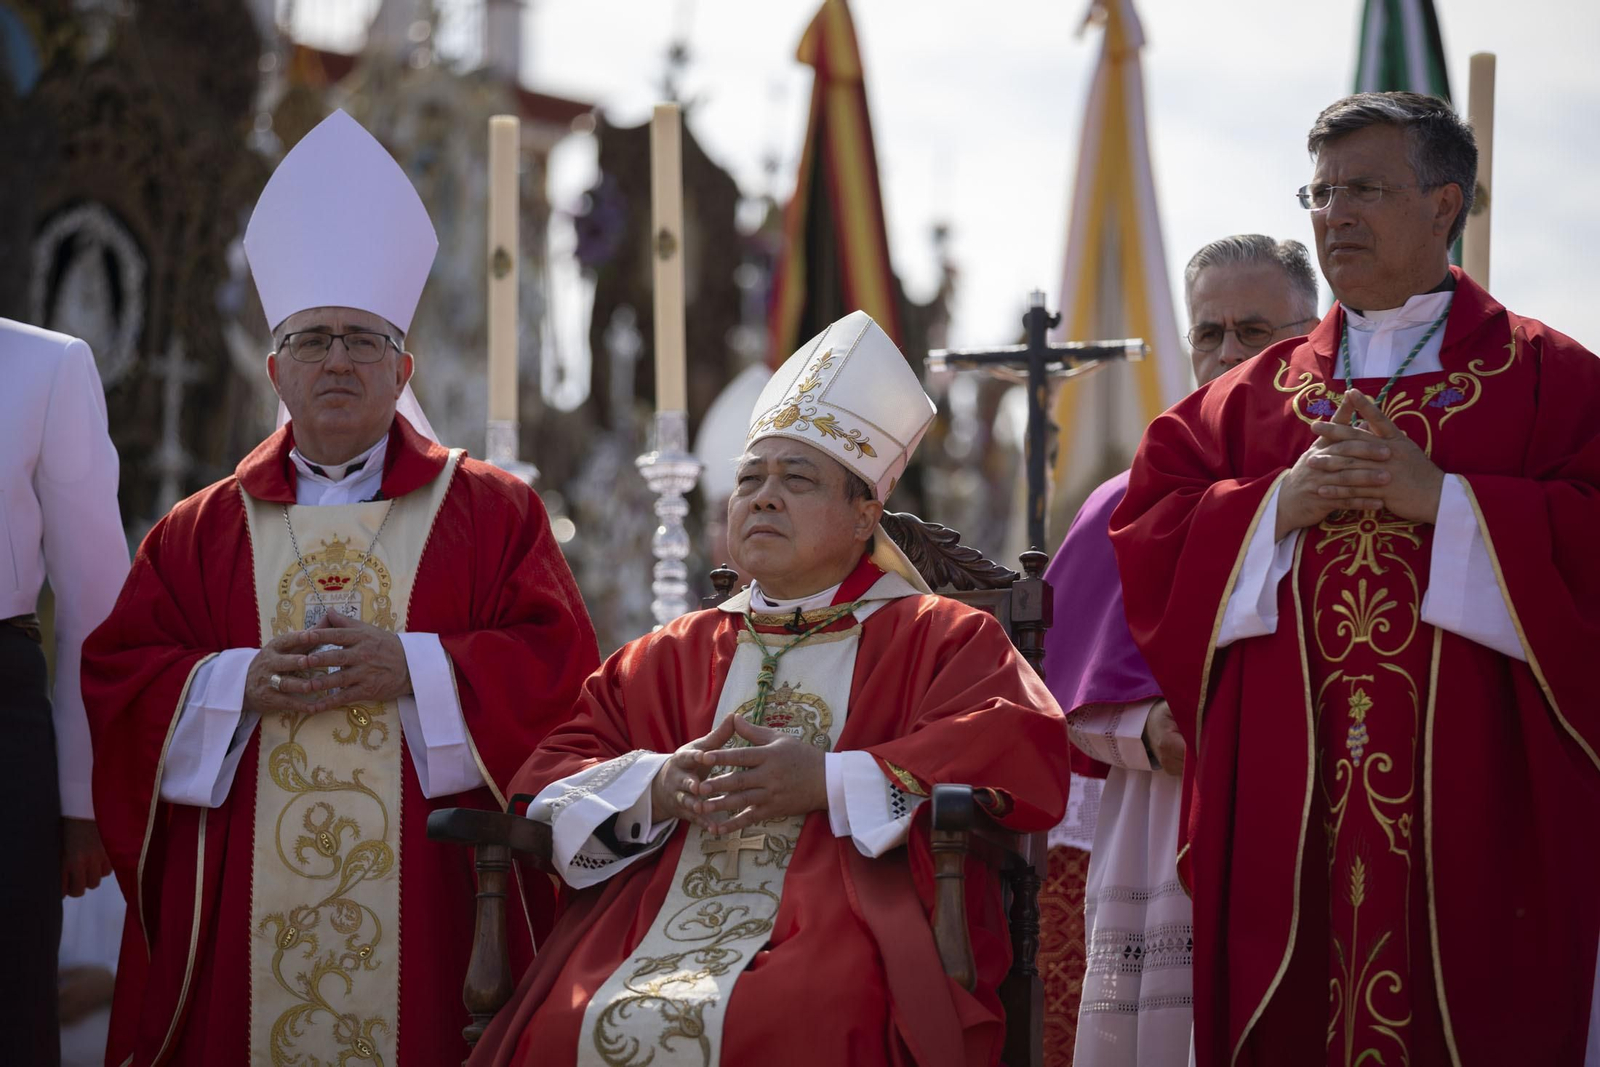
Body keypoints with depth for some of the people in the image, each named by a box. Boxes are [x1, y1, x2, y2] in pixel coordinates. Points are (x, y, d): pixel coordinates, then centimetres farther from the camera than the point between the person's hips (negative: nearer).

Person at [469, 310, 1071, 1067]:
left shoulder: (941, 637, 16)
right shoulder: (674, 654, 28)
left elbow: (1026, 755, -2)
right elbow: (550, 770, 20)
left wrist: (831, 783, -8)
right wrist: (656, 786, -3)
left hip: (842, 937, -3)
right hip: (652, 934, 3)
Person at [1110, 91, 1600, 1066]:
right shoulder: (1256, 393, 14)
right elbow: (1148, 536, 8)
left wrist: (1443, 500, -14)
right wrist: (1276, 506, -7)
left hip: (1475, 799, -3)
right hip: (1284, 801, 3)